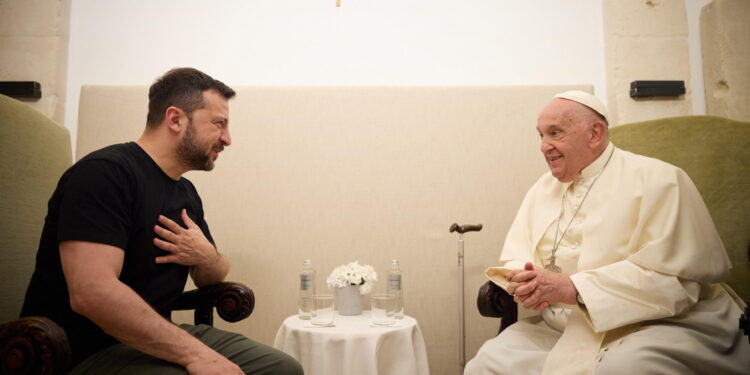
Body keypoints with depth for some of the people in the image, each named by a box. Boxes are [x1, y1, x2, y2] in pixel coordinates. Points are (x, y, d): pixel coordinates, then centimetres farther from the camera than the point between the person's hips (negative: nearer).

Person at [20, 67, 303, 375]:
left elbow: (210, 279, 18)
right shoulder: (105, 172, -16)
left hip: (156, 339, 8)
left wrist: (206, 257, -6)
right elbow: (91, 292, -28)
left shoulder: (187, 192, 9)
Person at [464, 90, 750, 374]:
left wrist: (574, 287, -23)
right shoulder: (542, 189, 12)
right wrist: (521, 281, -13)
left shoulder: (656, 179, -7)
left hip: (655, 325, -5)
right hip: (561, 325, 5)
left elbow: (671, 276, -18)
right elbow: (515, 256, 12)